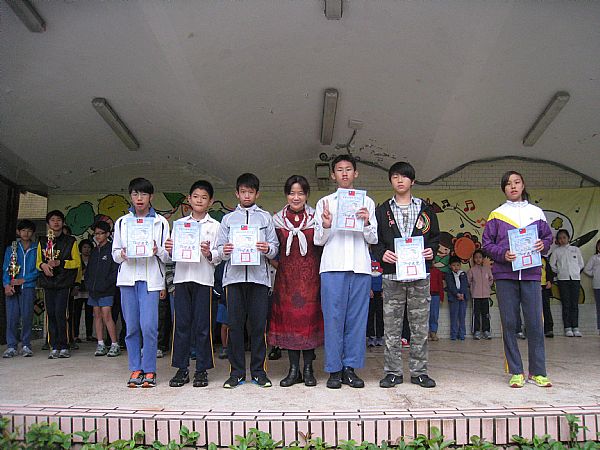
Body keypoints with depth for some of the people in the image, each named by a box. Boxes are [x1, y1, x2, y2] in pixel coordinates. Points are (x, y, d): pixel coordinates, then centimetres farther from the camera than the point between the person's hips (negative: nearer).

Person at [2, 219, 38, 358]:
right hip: (12, 288, 1)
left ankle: (26, 345, 5)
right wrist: (6, 284, -8)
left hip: (28, 286, -1)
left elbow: (38, 269, 1)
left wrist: (23, 280, -10)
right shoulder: (11, 249, 14)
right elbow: (5, 268, 8)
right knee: (12, 317, -3)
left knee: (27, 316, -4)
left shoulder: (36, 249, 8)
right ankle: (12, 346, 3)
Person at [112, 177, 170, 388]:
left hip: (151, 278, -2)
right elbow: (115, 253, 13)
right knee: (131, 327, 5)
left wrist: (158, 250, -15)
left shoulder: (160, 222, 6)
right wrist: (122, 254, -9)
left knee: (149, 326, -9)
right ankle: (135, 369, 16)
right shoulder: (122, 222, 12)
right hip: (128, 277, 2)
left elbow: (168, 255, 6)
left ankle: (149, 370, 4)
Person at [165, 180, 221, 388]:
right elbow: (172, 253, 12)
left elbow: (218, 256, 1)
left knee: (202, 325, 1)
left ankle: (202, 369, 10)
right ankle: (182, 369, 13)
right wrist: (169, 250, -9)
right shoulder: (179, 224, 14)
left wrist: (209, 254, -19)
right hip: (181, 277, 2)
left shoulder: (215, 226, 6)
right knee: (181, 324, 4)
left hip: (204, 278, -2)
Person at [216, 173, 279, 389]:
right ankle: (237, 371, 10)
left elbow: (275, 247, 7)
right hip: (234, 275, 1)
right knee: (235, 325, 1)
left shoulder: (265, 217, 14)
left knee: (258, 325, 1)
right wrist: (224, 251, -13)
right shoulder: (228, 219, 16)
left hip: (259, 276, -1)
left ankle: (258, 370, 11)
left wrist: (267, 249, -14)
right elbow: (219, 248, 9)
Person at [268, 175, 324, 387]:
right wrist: (278, 264, 1)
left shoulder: (315, 218, 3)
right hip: (286, 276, 2)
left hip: (310, 274, -1)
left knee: (309, 318, 0)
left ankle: (308, 369, 12)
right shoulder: (277, 219, 8)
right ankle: (293, 369, 13)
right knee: (289, 318, 2)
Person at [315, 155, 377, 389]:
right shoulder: (324, 203, 13)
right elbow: (318, 240, 9)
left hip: (360, 266, 1)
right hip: (333, 266, -1)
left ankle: (351, 368, 9)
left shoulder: (367, 202, 16)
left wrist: (367, 223, -8)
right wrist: (325, 226, -11)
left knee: (357, 318, 1)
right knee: (333, 318, -3)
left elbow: (373, 239, 11)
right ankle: (334, 370, 5)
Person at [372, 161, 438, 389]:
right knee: (391, 326, 2)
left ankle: (419, 371, 14)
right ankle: (393, 372, 10)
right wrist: (382, 253, -10)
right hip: (392, 274, 0)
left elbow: (435, 236, 15)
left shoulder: (425, 209, 12)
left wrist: (431, 251, -4)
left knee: (420, 326, 4)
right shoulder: (383, 210, 10)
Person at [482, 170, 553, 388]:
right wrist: (502, 254, -10)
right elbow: (486, 243, 6)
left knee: (535, 323, -2)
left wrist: (543, 245, -4)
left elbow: (548, 236, 18)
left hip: (531, 273, 1)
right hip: (505, 274, 0)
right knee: (509, 323, 1)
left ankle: (537, 372, 9)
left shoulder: (536, 212, 13)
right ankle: (516, 372, 10)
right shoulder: (496, 215, 9)